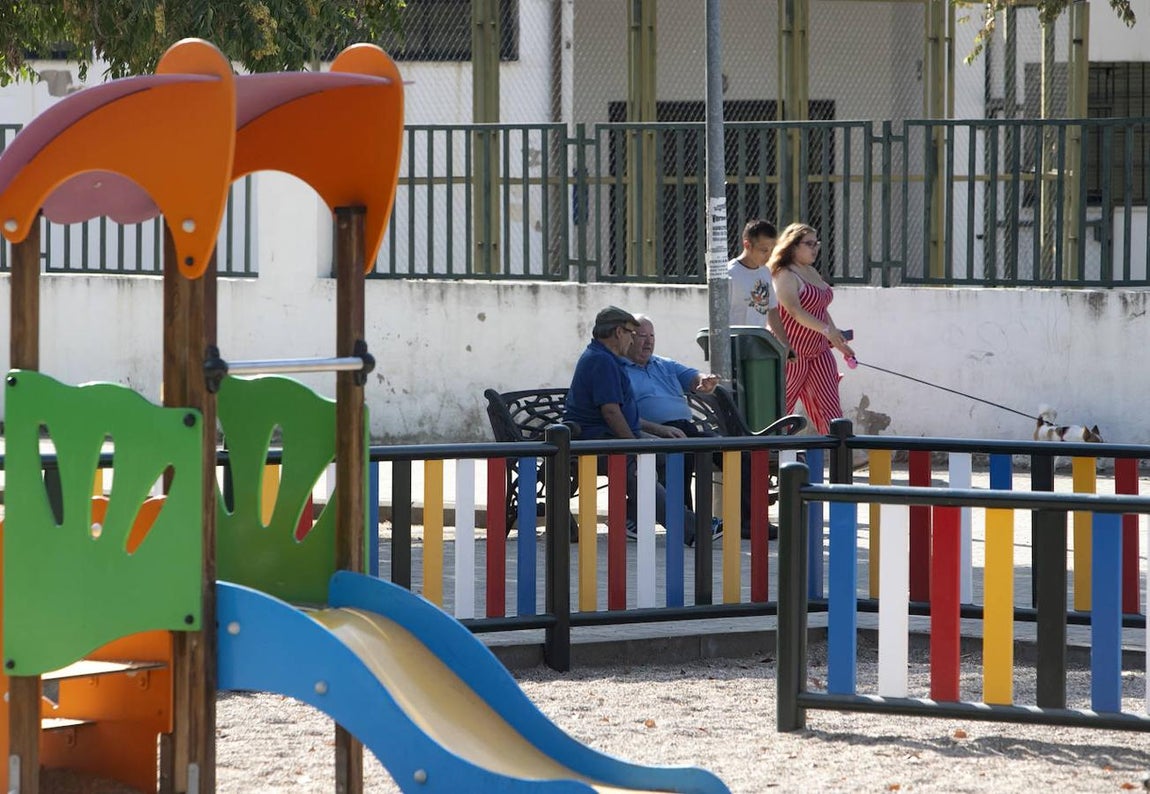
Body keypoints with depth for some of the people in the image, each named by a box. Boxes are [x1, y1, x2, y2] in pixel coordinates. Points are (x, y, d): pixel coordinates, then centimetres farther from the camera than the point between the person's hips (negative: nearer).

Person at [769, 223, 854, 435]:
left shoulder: (812, 273, 16)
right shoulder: (785, 276, -13)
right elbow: (795, 310, -25)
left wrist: (839, 342, 19)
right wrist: (827, 329, -34)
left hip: (819, 352, 8)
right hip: (793, 352, -8)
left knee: (830, 408, -1)